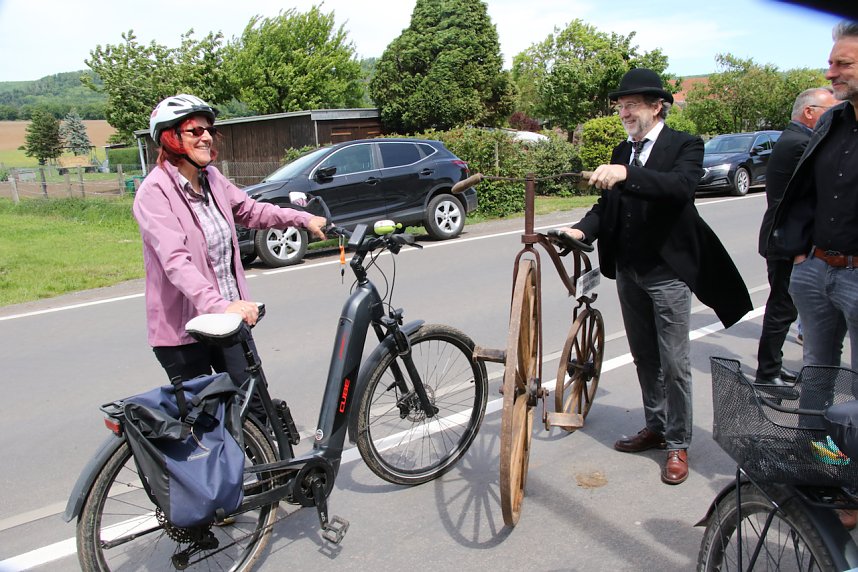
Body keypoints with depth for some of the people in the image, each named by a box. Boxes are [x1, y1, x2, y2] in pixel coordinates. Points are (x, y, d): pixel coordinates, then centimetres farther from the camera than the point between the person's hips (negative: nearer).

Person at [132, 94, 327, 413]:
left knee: (256, 406, 9)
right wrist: (219, 306, -41)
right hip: (183, 330, -6)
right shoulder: (155, 192, -17)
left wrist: (304, 219, 12)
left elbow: (251, 211, 21)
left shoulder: (212, 179, 4)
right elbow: (176, 262, -29)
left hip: (229, 318, 6)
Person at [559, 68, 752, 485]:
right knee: (644, 358, 17)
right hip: (629, 271, 6)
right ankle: (655, 427, 32)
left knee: (674, 364, 1)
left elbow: (681, 186, -28)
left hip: (668, 271, -6)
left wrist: (626, 174, -41)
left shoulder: (684, 146, -8)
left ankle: (678, 444, 15)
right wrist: (581, 230, -13)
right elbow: (607, 205, 6)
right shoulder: (622, 153, 11)